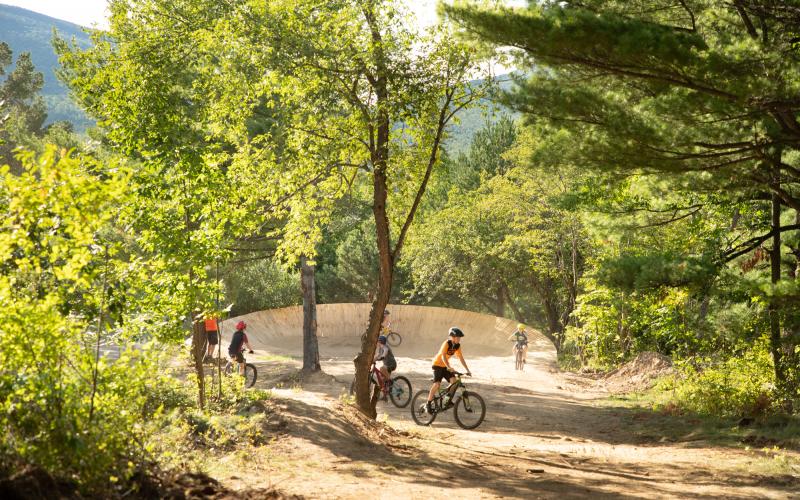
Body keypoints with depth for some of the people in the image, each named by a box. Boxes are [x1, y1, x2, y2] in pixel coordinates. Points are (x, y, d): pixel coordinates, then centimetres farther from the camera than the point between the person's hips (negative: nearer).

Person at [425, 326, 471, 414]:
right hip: (438, 364, -6)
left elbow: (461, 358, 2)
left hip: (445, 366, 6)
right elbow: (443, 357, -34)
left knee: (454, 381, -13)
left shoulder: (457, 346, -2)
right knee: (437, 384, -19)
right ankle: (428, 404, -11)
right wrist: (449, 367, -47)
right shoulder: (446, 344, -23)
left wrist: (467, 370, -3)